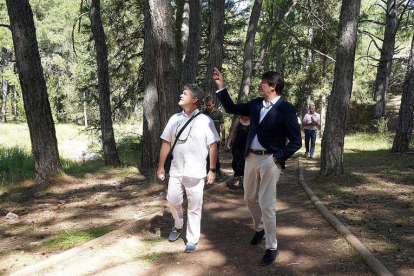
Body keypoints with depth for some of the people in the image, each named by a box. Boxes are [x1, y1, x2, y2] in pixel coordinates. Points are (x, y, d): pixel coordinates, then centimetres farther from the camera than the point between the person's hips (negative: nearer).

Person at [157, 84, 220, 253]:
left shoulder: (205, 121, -3)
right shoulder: (175, 119, 10)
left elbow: (213, 145, -3)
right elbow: (166, 143, 12)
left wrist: (212, 170, -6)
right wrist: (161, 166, 11)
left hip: (195, 172, -4)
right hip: (176, 170, 4)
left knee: (194, 207, 3)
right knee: (172, 199, 8)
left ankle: (192, 240, 18)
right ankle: (178, 225, 38)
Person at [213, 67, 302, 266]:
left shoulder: (286, 109, -12)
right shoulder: (256, 104, 6)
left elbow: (296, 142, -10)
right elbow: (231, 108, 15)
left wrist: (277, 158, -16)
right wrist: (221, 87, 7)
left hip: (269, 160, -6)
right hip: (251, 158, 7)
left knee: (267, 205, -3)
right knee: (250, 198, 19)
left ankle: (272, 248, 13)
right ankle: (260, 229, 44)